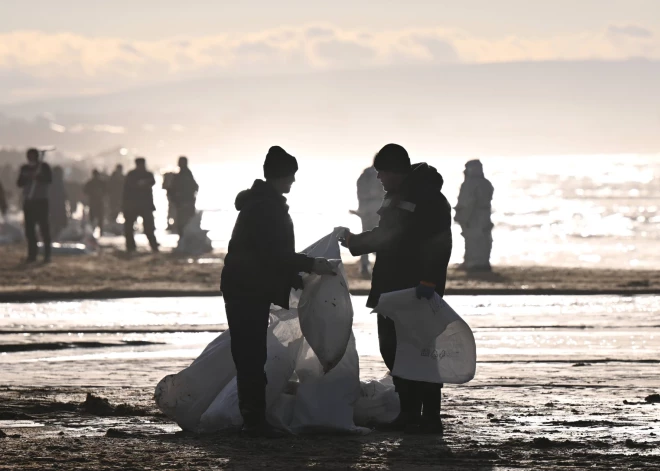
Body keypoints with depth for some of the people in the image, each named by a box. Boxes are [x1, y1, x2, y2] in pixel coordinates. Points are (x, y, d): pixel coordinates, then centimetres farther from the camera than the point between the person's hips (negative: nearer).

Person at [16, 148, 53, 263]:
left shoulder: (44, 166, 0)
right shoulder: (24, 168, 12)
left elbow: (49, 180, -12)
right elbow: (19, 183, 7)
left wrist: (37, 177, -26)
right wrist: (26, 178, -13)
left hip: (41, 201, -4)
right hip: (28, 201, 4)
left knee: (44, 227, -8)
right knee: (29, 228, -1)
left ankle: (47, 254, -6)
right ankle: (32, 254, 1)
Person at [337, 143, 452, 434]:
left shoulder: (430, 200, -13)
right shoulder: (394, 198, 16)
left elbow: (439, 246, -21)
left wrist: (429, 281, -29)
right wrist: (353, 241, 25)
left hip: (418, 292, -9)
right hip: (391, 290, 9)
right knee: (392, 350, 9)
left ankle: (430, 417, -3)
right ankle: (409, 413, 16)